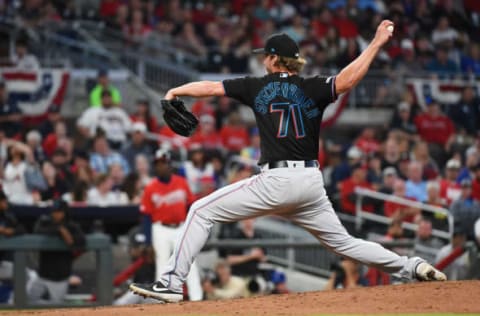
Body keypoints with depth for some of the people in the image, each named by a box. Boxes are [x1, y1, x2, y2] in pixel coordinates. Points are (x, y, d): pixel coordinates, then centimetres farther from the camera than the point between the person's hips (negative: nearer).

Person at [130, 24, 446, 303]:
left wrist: (176, 91, 27)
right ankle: (412, 266, 9)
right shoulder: (313, 89, 7)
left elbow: (210, 87, 10)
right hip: (312, 182, 4)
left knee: (202, 211, 4)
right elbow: (347, 80, -12)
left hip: (276, 182, -4)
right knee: (344, 242, 20)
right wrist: (377, 43, -5)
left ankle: (171, 283, -7)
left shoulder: (257, 86, 5)